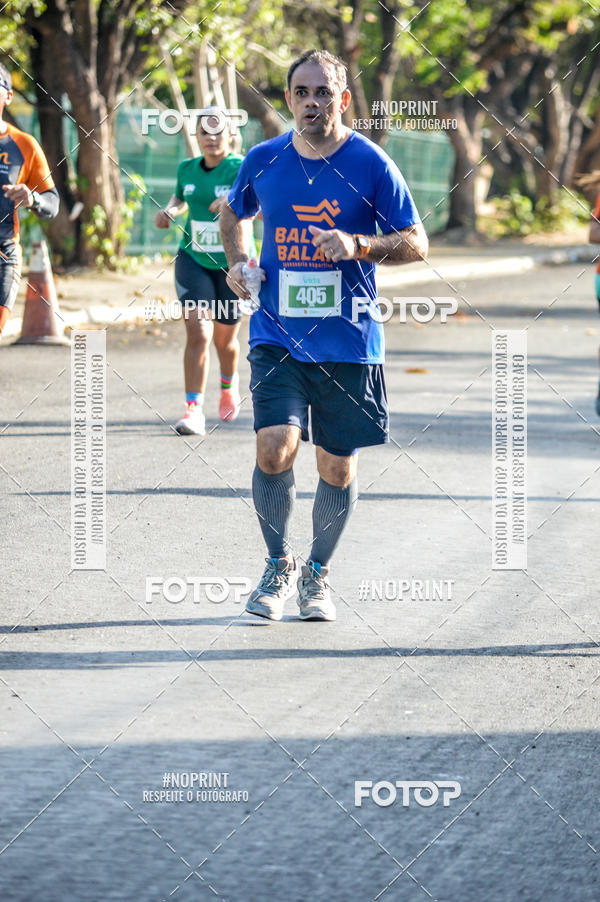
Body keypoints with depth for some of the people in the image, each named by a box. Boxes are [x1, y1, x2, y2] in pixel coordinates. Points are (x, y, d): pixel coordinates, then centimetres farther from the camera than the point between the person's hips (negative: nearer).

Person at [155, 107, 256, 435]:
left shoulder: (241, 168, -12)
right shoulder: (187, 169, 3)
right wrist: (170, 210, 3)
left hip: (233, 263, -2)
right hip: (193, 259, 2)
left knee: (225, 339, 13)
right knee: (197, 332, -16)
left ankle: (229, 385, 46)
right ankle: (194, 410, -16)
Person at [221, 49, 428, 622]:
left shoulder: (371, 165, -5)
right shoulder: (263, 161, 2)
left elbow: (416, 244, -2)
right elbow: (232, 214, 23)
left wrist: (357, 246, -19)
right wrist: (236, 262, 4)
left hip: (348, 343, -1)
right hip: (277, 335, 1)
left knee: (337, 469, 6)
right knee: (274, 448, -17)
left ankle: (318, 574, 29)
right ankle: (279, 566, 6)